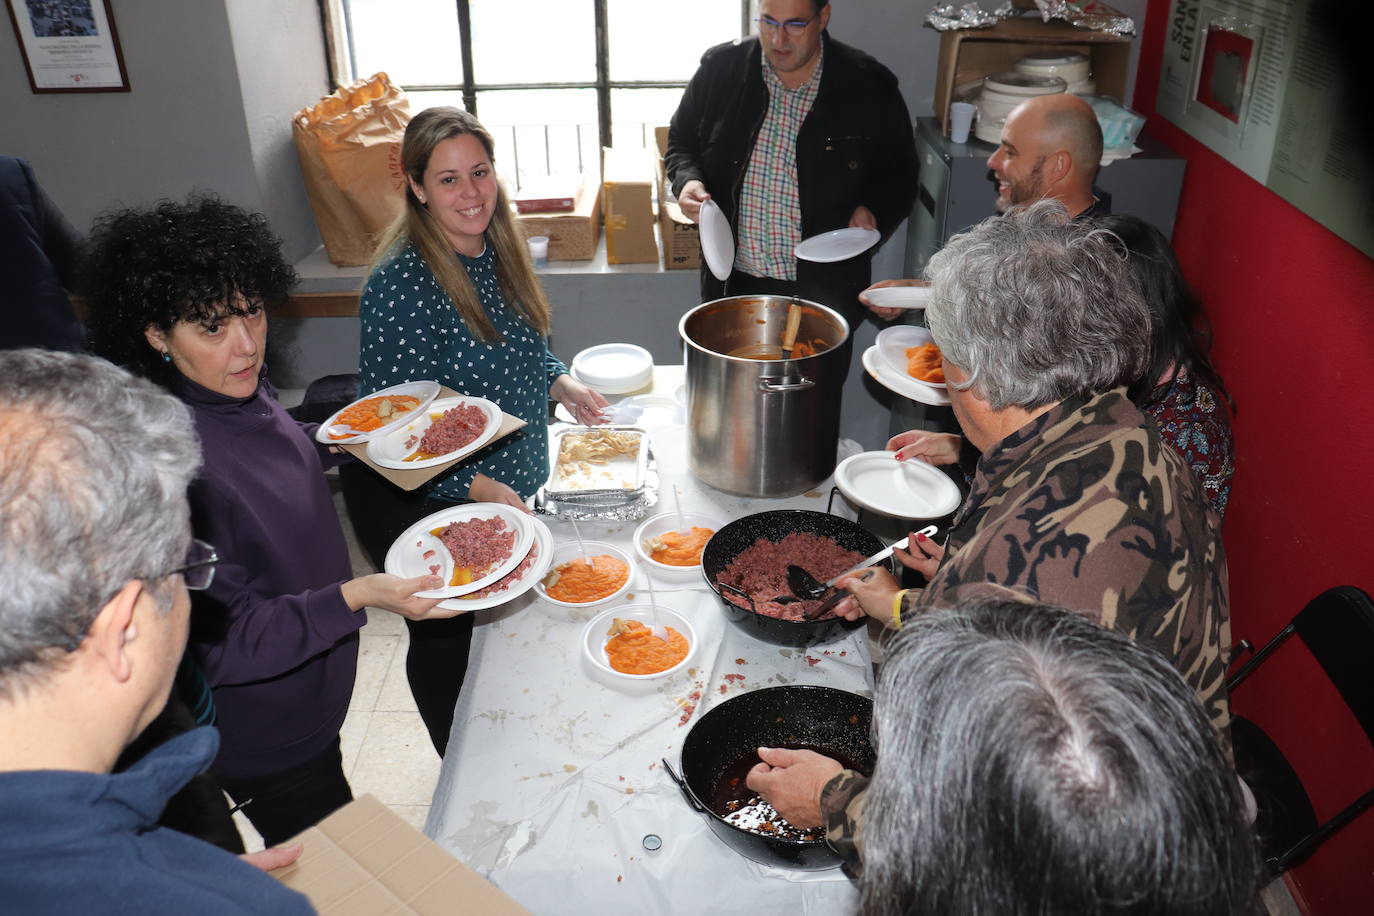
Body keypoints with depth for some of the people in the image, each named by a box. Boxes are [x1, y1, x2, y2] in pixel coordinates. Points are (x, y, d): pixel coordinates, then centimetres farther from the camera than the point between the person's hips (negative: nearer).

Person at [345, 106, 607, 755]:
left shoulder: (496, 251, 0)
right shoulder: (400, 284, -25)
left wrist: (560, 382, 1)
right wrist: (478, 487, -27)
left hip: (509, 492, 8)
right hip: (429, 506, -7)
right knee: (444, 641, 14)